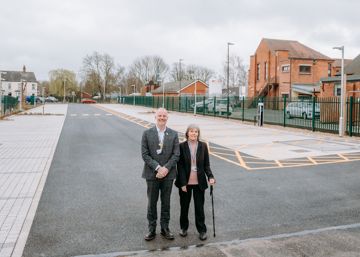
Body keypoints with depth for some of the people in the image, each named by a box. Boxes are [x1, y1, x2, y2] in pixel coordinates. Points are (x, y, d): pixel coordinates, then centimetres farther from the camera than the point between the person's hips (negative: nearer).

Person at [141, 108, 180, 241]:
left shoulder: (173, 134, 2)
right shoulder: (147, 133, -2)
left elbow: (176, 154, -2)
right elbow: (145, 154, -7)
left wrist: (166, 168, -15)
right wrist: (158, 168, -16)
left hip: (168, 174, 1)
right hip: (152, 174, -1)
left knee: (166, 203, 11)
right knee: (152, 203, 9)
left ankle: (165, 229, 24)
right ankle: (151, 229, 21)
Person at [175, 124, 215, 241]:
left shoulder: (203, 146, -1)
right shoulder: (182, 146, -7)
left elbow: (206, 164, 2)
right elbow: (180, 166, -8)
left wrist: (210, 176, -14)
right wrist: (183, 183, -12)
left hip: (199, 182, 1)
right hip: (185, 182, -1)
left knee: (199, 207, 8)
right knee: (184, 206, 15)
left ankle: (202, 230, 22)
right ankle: (183, 227, 33)